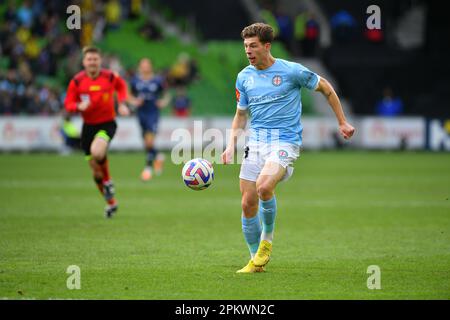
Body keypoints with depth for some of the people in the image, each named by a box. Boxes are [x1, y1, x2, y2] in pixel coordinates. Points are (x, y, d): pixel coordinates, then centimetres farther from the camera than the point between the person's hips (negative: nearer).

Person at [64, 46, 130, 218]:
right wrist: (79, 106, -23)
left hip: (107, 123, -3)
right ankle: (111, 203, 29)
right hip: (88, 125, 3)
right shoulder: (77, 81, -8)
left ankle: (108, 181, -5)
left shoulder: (110, 77, -8)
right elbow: (68, 104, -2)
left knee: (97, 151, -34)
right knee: (96, 171, 7)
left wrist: (122, 104, 1)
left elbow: (121, 86, 15)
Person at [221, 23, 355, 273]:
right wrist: (231, 145, 7)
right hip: (256, 143, 5)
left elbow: (325, 87, 9)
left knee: (264, 187, -30)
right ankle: (257, 260, 15)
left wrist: (343, 122, 10)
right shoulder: (244, 77, 8)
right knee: (248, 203, -2)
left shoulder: (291, 71, -5)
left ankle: (267, 238, -4)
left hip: (285, 142, -5)